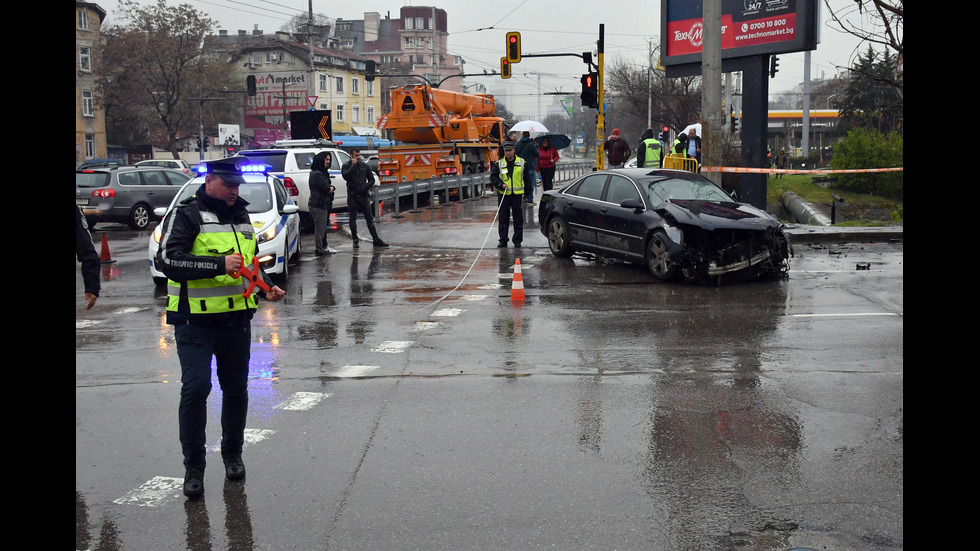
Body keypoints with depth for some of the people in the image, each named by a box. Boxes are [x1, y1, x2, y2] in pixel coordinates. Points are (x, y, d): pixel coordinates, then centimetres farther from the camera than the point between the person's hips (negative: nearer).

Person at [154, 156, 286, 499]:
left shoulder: (241, 217, 16)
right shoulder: (186, 216, -5)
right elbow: (167, 259, -19)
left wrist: (267, 287, 11)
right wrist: (220, 265, -25)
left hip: (237, 319, 6)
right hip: (195, 320, -6)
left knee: (236, 390, 12)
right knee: (195, 389, -11)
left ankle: (233, 455, 29)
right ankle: (193, 467, 1)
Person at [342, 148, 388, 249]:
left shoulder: (365, 166, 9)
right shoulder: (346, 166, 0)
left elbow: (371, 179, 14)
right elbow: (345, 176, -20)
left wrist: (366, 187, -3)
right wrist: (353, 165, -15)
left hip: (364, 196, 2)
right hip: (352, 197, -2)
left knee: (369, 218, 2)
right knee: (353, 219, 4)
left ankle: (376, 240, 2)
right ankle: (355, 240, 13)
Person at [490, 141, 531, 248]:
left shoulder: (522, 163, 4)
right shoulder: (498, 164, 3)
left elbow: (527, 178, 10)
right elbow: (493, 177, 3)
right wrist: (500, 185, -14)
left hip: (518, 194, 0)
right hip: (503, 195, 0)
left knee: (518, 218, 3)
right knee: (503, 218, 2)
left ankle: (517, 240, 11)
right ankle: (503, 240, 9)